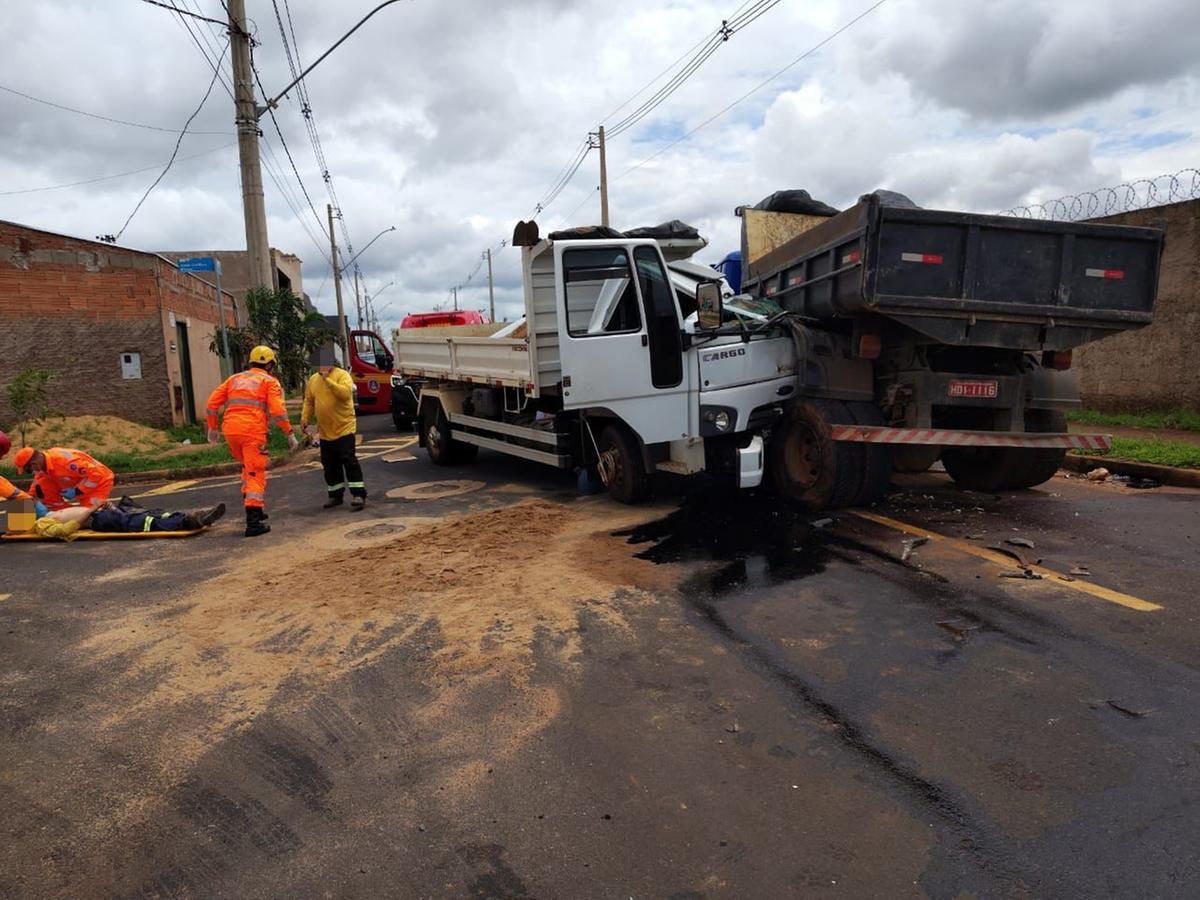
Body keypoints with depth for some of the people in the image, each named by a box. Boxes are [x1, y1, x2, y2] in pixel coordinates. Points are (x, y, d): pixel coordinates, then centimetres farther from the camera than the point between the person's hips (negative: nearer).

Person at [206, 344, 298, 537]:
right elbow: (277, 410, -7)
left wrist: (212, 428, 26)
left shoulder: (235, 379, 22)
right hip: (253, 431, -5)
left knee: (248, 467, 25)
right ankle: (253, 522, -11)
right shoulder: (269, 381, 7)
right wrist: (290, 434, -4)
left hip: (230, 429, 6)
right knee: (256, 473, -5)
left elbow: (213, 402, 17)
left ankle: (253, 508, 27)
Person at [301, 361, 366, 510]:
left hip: (344, 428, -6)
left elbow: (345, 393, -26)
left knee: (349, 461, -9)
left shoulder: (342, 375, -8)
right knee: (330, 465, 12)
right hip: (325, 432, 6)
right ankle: (335, 495, 23)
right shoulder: (313, 379, 10)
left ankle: (358, 494, -5)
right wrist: (305, 418, 5)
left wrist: (328, 380, -27)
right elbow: (308, 401, 16)